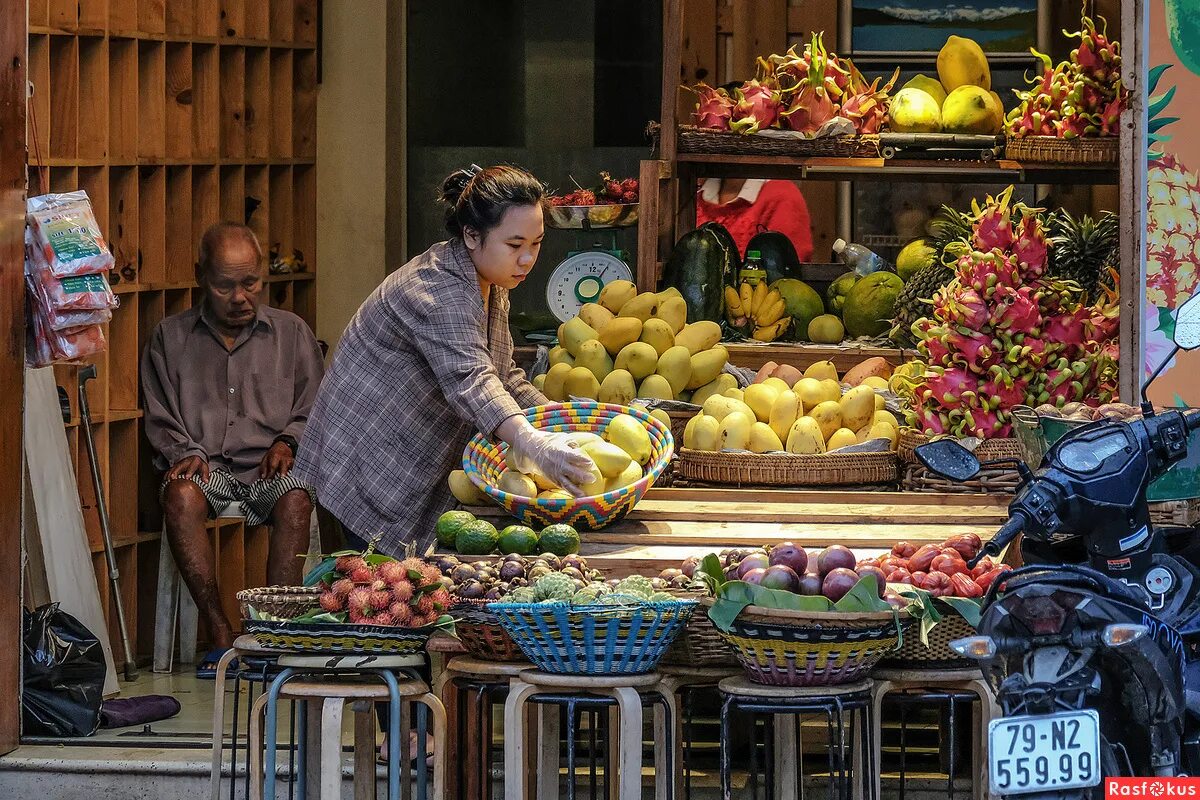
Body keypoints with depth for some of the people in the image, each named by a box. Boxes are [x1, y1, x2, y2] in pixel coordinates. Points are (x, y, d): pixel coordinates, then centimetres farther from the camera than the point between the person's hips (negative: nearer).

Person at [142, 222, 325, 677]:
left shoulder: (291, 333, 15)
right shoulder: (172, 338, 15)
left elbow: (316, 410, 14)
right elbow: (161, 420, 11)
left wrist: (288, 441, -6)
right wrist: (185, 452, -8)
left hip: (269, 468, 0)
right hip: (208, 466, 0)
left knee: (296, 498, -36)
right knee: (180, 495, -36)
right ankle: (221, 635, -33)